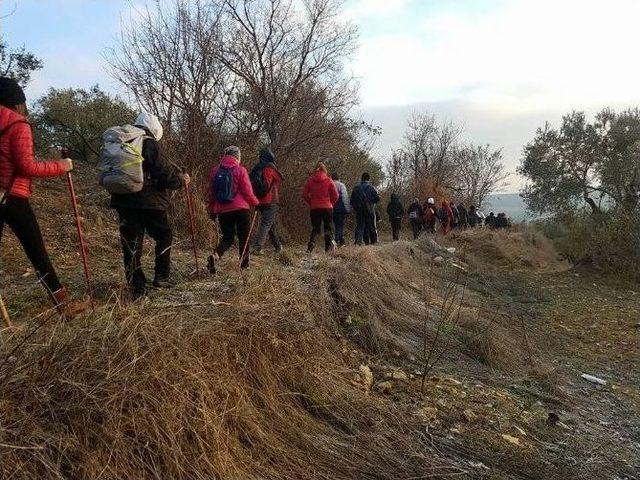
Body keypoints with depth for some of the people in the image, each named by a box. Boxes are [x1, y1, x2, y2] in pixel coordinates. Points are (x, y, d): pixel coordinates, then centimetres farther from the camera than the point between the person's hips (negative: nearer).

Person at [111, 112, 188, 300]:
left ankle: (137, 288, 7)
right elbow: (164, 173, -11)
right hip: (149, 201, -5)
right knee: (164, 237, 15)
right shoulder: (149, 144, -8)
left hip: (124, 202, 5)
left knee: (131, 244, 7)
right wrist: (181, 180, 7)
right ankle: (161, 277, 12)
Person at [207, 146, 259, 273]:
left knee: (227, 238, 13)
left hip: (222, 210, 4)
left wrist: (212, 210, 18)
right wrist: (256, 202, 11)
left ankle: (215, 255, -13)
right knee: (244, 238, 11)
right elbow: (247, 191, -6)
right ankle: (244, 264, 15)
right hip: (240, 209, -4)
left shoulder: (215, 170, 6)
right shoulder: (240, 170, -6)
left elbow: (211, 192, 10)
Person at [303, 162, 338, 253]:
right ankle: (328, 248, 3)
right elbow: (335, 195, -5)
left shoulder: (310, 180, 2)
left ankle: (311, 244, -8)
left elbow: (305, 195, 0)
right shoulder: (329, 180, -1)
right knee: (328, 228, 10)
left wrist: (311, 203, 11)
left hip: (314, 208, 2)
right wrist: (331, 203, 10)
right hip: (327, 208, -1)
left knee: (315, 228, 12)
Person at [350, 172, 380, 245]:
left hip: (359, 210, 2)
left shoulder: (356, 188, 5)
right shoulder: (371, 188, -5)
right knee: (371, 226, 7)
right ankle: (373, 241, 12)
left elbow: (352, 200, 7)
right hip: (370, 210, -2)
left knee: (359, 226, 4)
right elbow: (377, 198, -8)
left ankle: (358, 240, -10)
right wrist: (372, 202, 11)